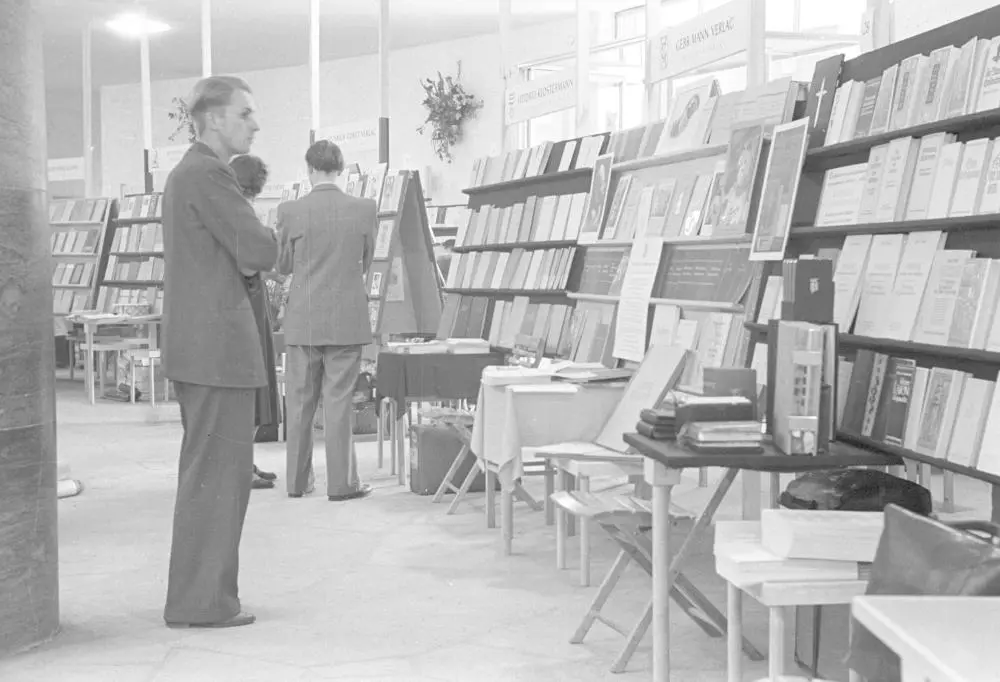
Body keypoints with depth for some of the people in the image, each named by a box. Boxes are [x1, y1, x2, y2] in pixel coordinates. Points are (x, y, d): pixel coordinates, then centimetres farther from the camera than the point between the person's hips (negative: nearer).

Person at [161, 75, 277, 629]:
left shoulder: (185, 174, 19)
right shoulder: (210, 175, -14)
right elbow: (260, 253, -16)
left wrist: (244, 258, 5)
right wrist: (263, 237, 4)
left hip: (196, 344, 11)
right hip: (217, 343, -11)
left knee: (205, 472, 16)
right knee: (218, 473, -5)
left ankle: (195, 594, 25)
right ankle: (202, 601, 1)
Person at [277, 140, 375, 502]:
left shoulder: (291, 211, -8)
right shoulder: (364, 209, -5)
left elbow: (283, 265, 3)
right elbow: (366, 262, 7)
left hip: (303, 321, 0)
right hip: (347, 320, 0)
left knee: (300, 403, 12)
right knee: (339, 403, 5)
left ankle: (298, 481, 20)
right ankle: (341, 483, 7)